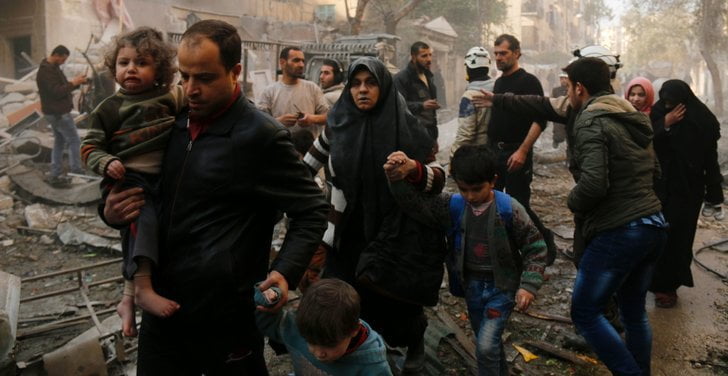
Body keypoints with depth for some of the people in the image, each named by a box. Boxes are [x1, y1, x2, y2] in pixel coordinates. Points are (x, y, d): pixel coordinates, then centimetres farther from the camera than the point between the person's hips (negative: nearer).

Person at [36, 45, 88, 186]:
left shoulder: (53, 67, 13)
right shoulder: (46, 71, -19)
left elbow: (62, 87, 16)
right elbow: (57, 92, -26)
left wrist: (76, 83, 0)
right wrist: (73, 83, -17)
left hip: (55, 112, 10)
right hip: (58, 113, -10)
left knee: (59, 143, 13)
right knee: (74, 141, -2)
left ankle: (55, 176, 16)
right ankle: (76, 170, 6)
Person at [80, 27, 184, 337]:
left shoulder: (170, 97, 7)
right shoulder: (109, 108, 0)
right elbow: (90, 147, 2)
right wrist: (106, 163, -17)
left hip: (162, 180, 5)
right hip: (128, 179, -5)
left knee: (137, 234, 11)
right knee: (143, 221, -30)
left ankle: (128, 300, 23)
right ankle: (143, 290, -34)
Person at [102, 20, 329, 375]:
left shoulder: (261, 136, -15)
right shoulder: (176, 123, 5)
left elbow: (312, 209, -9)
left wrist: (285, 271, -23)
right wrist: (111, 212, -3)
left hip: (224, 318, -5)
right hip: (161, 306, 6)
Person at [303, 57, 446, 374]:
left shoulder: (405, 128, -10)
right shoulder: (338, 124, -1)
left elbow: (439, 179, -10)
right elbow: (312, 161, 16)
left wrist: (413, 170, -30)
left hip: (393, 236, -2)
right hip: (348, 235, 3)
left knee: (393, 303, 5)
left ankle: (415, 340, 39)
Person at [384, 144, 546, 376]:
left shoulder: (509, 209, -17)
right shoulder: (453, 206, -8)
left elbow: (535, 247, -10)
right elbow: (415, 203, -13)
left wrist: (528, 286, -17)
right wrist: (397, 177, -31)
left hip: (502, 286, -4)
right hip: (472, 285, 4)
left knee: (486, 345, -13)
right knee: (487, 343, 21)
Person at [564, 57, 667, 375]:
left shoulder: (591, 121, -13)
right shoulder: (632, 117, 14)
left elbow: (593, 182, -24)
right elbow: (654, 170, 21)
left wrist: (573, 201, -5)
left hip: (618, 231, -9)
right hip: (653, 225, 9)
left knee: (585, 312, 1)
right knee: (634, 311, 18)